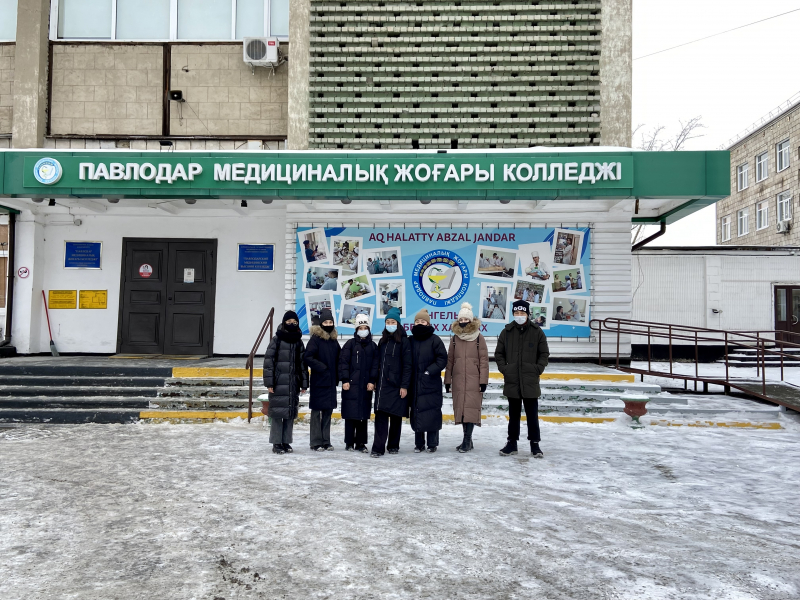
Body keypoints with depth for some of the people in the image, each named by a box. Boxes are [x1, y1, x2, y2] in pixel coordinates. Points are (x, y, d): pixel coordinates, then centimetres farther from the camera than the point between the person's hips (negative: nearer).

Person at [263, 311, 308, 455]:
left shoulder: (298, 341, 11)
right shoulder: (277, 339, -2)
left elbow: (302, 363, 13)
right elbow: (268, 360, -5)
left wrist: (304, 383, 9)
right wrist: (269, 382, -11)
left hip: (293, 383, 4)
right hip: (279, 382, -4)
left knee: (291, 412, 7)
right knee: (277, 412, -2)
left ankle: (286, 442, 18)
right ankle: (276, 443, 8)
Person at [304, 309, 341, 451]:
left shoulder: (334, 340, 12)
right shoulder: (316, 338, -8)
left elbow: (338, 359, 19)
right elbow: (308, 357, -15)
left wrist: (337, 376, 8)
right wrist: (321, 367, -15)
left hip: (331, 381, 7)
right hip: (318, 381, -7)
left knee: (328, 411, 11)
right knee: (317, 411, 0)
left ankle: (326, 441, 20)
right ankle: (316, 442, 7)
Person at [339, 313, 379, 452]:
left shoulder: (373, 346, 9)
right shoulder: (351, 343, 1)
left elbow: (375, 365, 8)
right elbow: (343, 362, -3)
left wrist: (372, 381, -2)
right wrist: (345, 380, -10)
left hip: (366, 386, 3)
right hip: (351, 384, -3)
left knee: (364, 414, 7)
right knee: (351, 414, 0)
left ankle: (361, 443, 15)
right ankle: (349, 443, 11)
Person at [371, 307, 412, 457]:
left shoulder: (404, 341, -4)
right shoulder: (383, 341, 14)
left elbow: (407, 365, -8)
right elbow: (378, 363, 15)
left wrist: (405, 386, -13)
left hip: (397, 385, -4)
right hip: (382, 384, 4)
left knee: (396, 416, 7)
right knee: (380, 415, -5)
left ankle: (394, 445, 21)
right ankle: (378, 447, -6)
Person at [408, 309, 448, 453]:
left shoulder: (435, 340, -3)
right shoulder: (411, 340, 8)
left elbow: (442, 359, -5)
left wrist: (429, 371, -14)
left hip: (431, 384, -3)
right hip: (415, 384, 3)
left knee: (432, 414, -1)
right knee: (416, 413, 6)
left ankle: (432, 443, 11)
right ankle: (419, 443, 18)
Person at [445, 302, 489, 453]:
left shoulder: (479, 338, -1)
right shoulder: (454, 338, 9)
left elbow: (484, 360, -2)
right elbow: (449, 360, 11)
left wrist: (483, 380, -7)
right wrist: (447, 380, 9)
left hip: (474, 380, -4)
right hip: (458, 380, 4)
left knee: (471, 408, -8)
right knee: (461, 408, 6)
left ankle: (467, 440, -4)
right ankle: (467, 440, 16)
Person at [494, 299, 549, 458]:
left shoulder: (537, 332, -1)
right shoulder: (507, 332, 2)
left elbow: (544, 353, 4)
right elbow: (499, 353, 8)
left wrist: (538, 369, -7)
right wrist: (504, 369, -3)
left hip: (531, 381, -1)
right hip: (512, 381, 1)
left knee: (532, 414, 6)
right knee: (513, 414, 12)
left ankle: (535, 444, 17)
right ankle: (512, 443, 21)